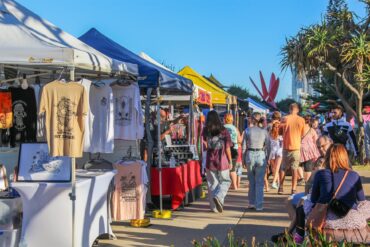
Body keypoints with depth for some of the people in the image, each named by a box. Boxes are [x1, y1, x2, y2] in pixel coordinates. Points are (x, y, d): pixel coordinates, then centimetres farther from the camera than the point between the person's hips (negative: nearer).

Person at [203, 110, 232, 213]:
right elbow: (227, 148, -4)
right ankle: (218, 197, -13)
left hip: (210, 161, 2)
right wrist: (230, 161, 4)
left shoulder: (206, 131, -1)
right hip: (222, 161, -2)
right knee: (225, 182, 12)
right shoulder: (224, 131, -5)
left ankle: (214, 207, 14)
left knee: (212, 184, 11)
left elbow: (205, 146, -7)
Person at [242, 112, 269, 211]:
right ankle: (259, 205, 6)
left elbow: (244, 146, -1)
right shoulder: (264, 131, -1)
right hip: (261, 155, -1)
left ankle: (252, 203, 21)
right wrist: (268, 159, 7)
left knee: (251, 181, 16)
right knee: (259, 182, 5)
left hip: (250, 155, 1)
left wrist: (243, 159, 6)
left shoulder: (247, 131, -2)